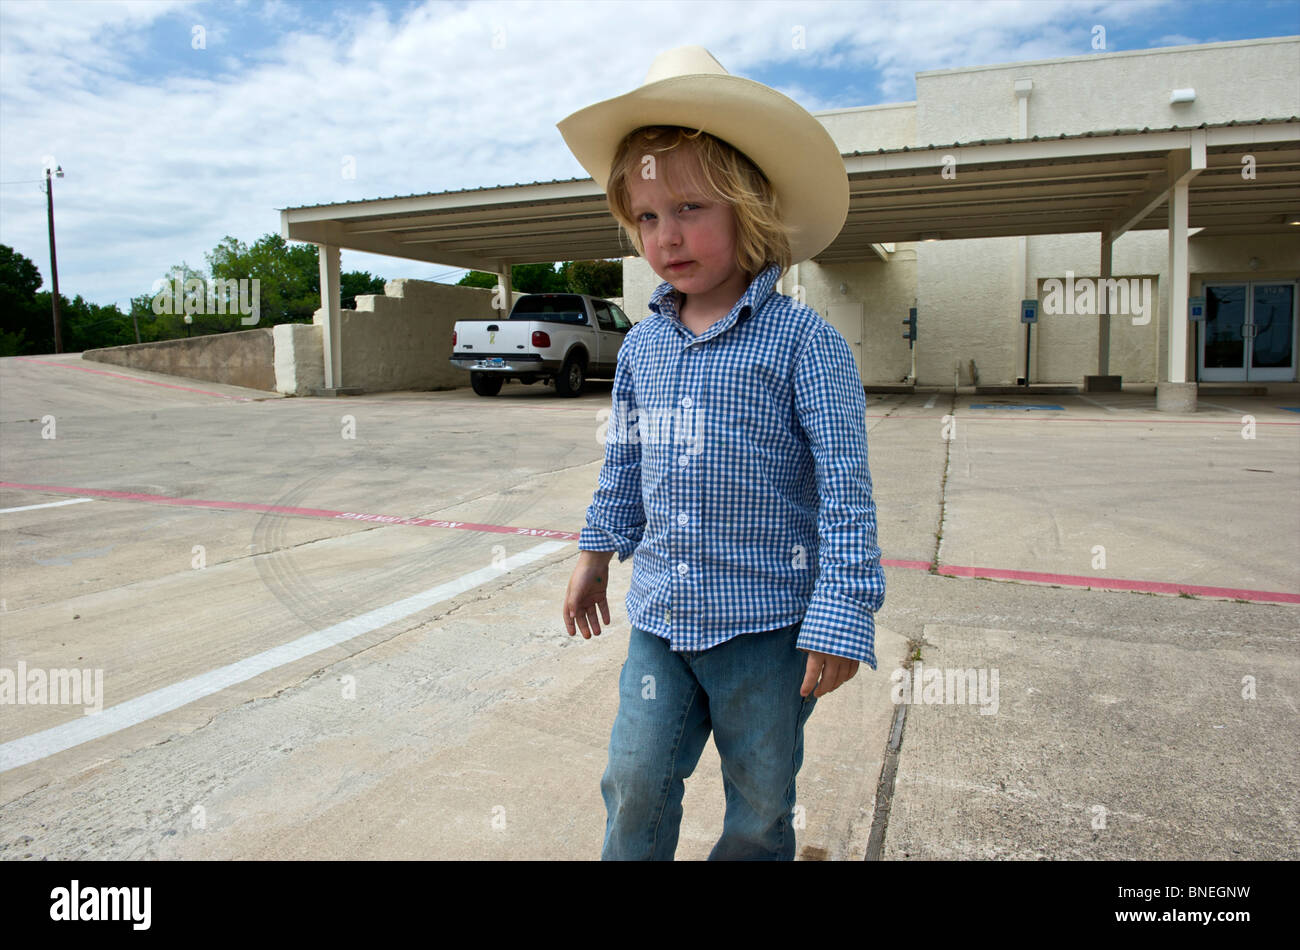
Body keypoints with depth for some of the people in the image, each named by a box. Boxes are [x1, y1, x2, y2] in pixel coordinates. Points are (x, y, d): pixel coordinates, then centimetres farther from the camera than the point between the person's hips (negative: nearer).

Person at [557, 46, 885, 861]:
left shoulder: (802, 342, -12)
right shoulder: (642, 345, 5)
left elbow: (845, 490, -13)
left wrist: (841, 617, -16)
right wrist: (597, 555, 21)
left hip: (767, 623, -4)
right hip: (660, 618, 4)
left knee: (761, 810, 15)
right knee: (635, 789, 9)